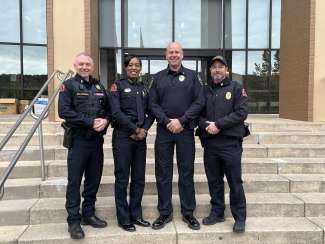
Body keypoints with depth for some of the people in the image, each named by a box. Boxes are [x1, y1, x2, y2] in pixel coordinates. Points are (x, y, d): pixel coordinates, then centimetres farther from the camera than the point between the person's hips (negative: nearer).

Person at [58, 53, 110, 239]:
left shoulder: (99, 87, 14)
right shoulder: (69, 85, -2)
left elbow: (109, 109, 13)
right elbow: (64, 111, -14)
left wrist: (105, 121, -9)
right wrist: (91, 122, -18)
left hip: (97, 140, 5)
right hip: (78, 140, -5)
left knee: (94, 179, 11)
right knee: (74, 181, 1)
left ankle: (89, 214, 26)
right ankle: (74, 220, 12)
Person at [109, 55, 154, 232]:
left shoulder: (144, 88, 14)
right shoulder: (118, 85, 0)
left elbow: (150, 113, 11)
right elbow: (116, 112, -11)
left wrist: (144, 129, -7)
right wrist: (134, 129, -11)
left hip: (140, 137, 5)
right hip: (123, 136, -4)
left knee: (139, 178, 9)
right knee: (122, 178, 2)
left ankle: (136, 215, 23)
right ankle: (123, 219, 14)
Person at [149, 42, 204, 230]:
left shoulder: (192, 76, 6)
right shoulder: (158, 77, 10)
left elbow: (199, 102, -3)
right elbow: (153, 103, 3)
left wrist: (181, 121, -12)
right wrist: (167, 121, -11)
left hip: (185, 130, -1)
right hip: (164, 130, 2)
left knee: (187, 172, 6)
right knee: (163, 172, 6)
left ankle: (188, 212, 20)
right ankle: (165, 213, 19)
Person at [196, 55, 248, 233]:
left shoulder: (236, 88, 3)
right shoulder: (205, 90, 15)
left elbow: (241, 113, -8)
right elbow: (198, 114, 11)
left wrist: (218, 124, -15)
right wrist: (206, 125, -10)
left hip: (230, 143, -4)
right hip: (209, 143, 4)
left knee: (235, 182, 2)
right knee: (214, 181, 12)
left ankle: (239, 218, 15)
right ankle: (217, 212, 27)